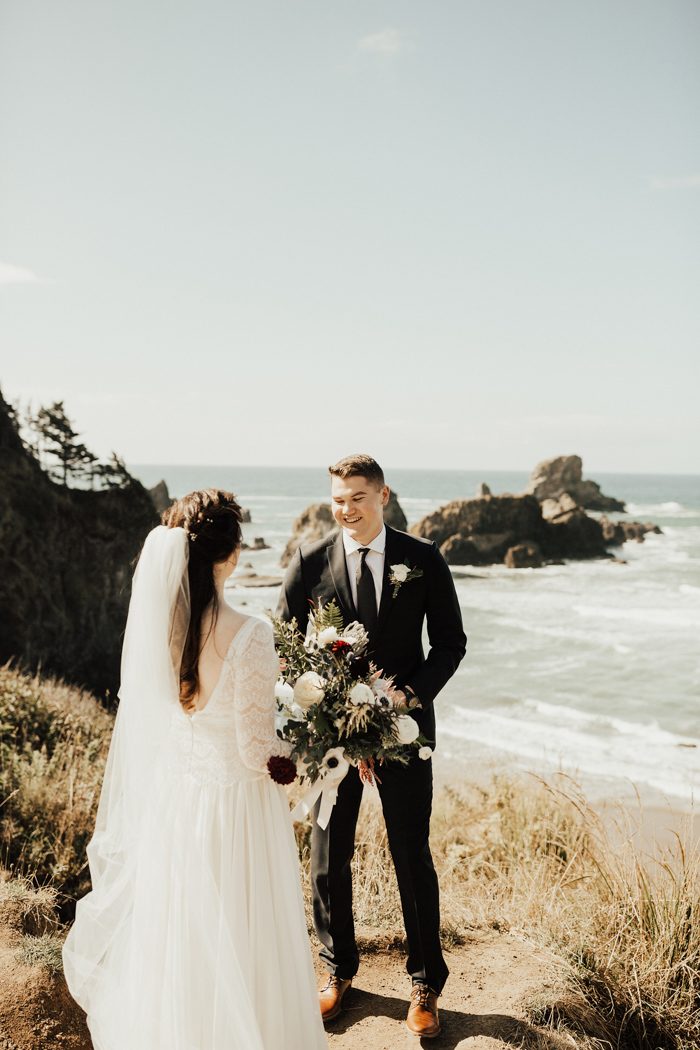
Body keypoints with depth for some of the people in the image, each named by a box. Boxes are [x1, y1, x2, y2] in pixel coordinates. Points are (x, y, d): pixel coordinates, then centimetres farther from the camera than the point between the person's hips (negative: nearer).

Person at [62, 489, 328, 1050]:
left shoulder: (151, 623, -8)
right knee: (240, 947, 15)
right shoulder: (249, 635, -25)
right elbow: (258, 750, -21)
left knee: (178, 941, 24)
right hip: (235, 805, -5)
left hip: (170, 801, 6)